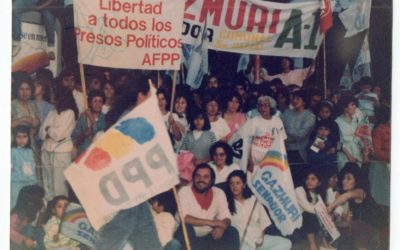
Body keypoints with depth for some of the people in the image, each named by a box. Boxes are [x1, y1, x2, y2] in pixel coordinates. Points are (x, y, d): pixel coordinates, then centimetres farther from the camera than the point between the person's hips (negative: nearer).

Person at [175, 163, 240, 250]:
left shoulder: (219, 193, 1)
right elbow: (184, 218, -24)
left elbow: (226, 217, -4)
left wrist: (221, 227, -29)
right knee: (185, 228, -34)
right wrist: (210, 222, -26)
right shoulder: (184, 191, -11)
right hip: (189, 239, -3)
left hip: (209, 237, 4)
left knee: (232, 232, -18)